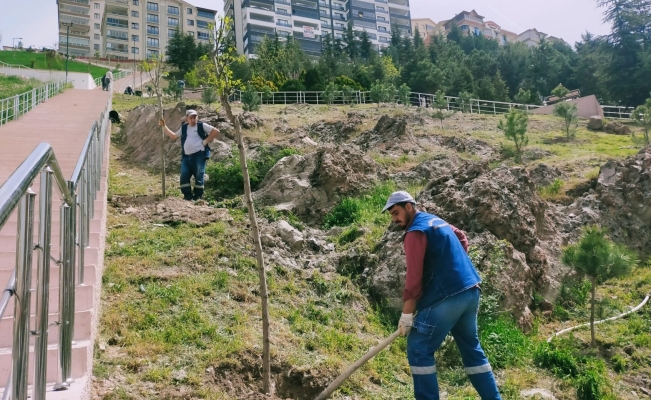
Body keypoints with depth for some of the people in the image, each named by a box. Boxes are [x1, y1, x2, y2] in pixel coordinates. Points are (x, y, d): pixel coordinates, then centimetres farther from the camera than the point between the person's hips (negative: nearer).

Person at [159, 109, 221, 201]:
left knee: (199, 176, -3)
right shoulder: (184, 128, 17)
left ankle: (198, 195, 7)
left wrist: (206, 141, -6)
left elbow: (216, 131, -2)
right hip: (186, 156, 5)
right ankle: (187, 195, 6)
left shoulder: (202, 125, 3)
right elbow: (173, 136, 28)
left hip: (199, 155, -5)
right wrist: (164, 126, 23)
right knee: (184, 175, -2)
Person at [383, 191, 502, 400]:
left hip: (447, 296, -10)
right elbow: (462, 238, 32)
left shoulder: (415, 231, -11)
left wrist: (406, 315, -13)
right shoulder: (436, 220, 17)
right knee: (471, 348, 20)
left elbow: (414, 277, -16)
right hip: (470, 291, 10)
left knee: (419, 350, -2)